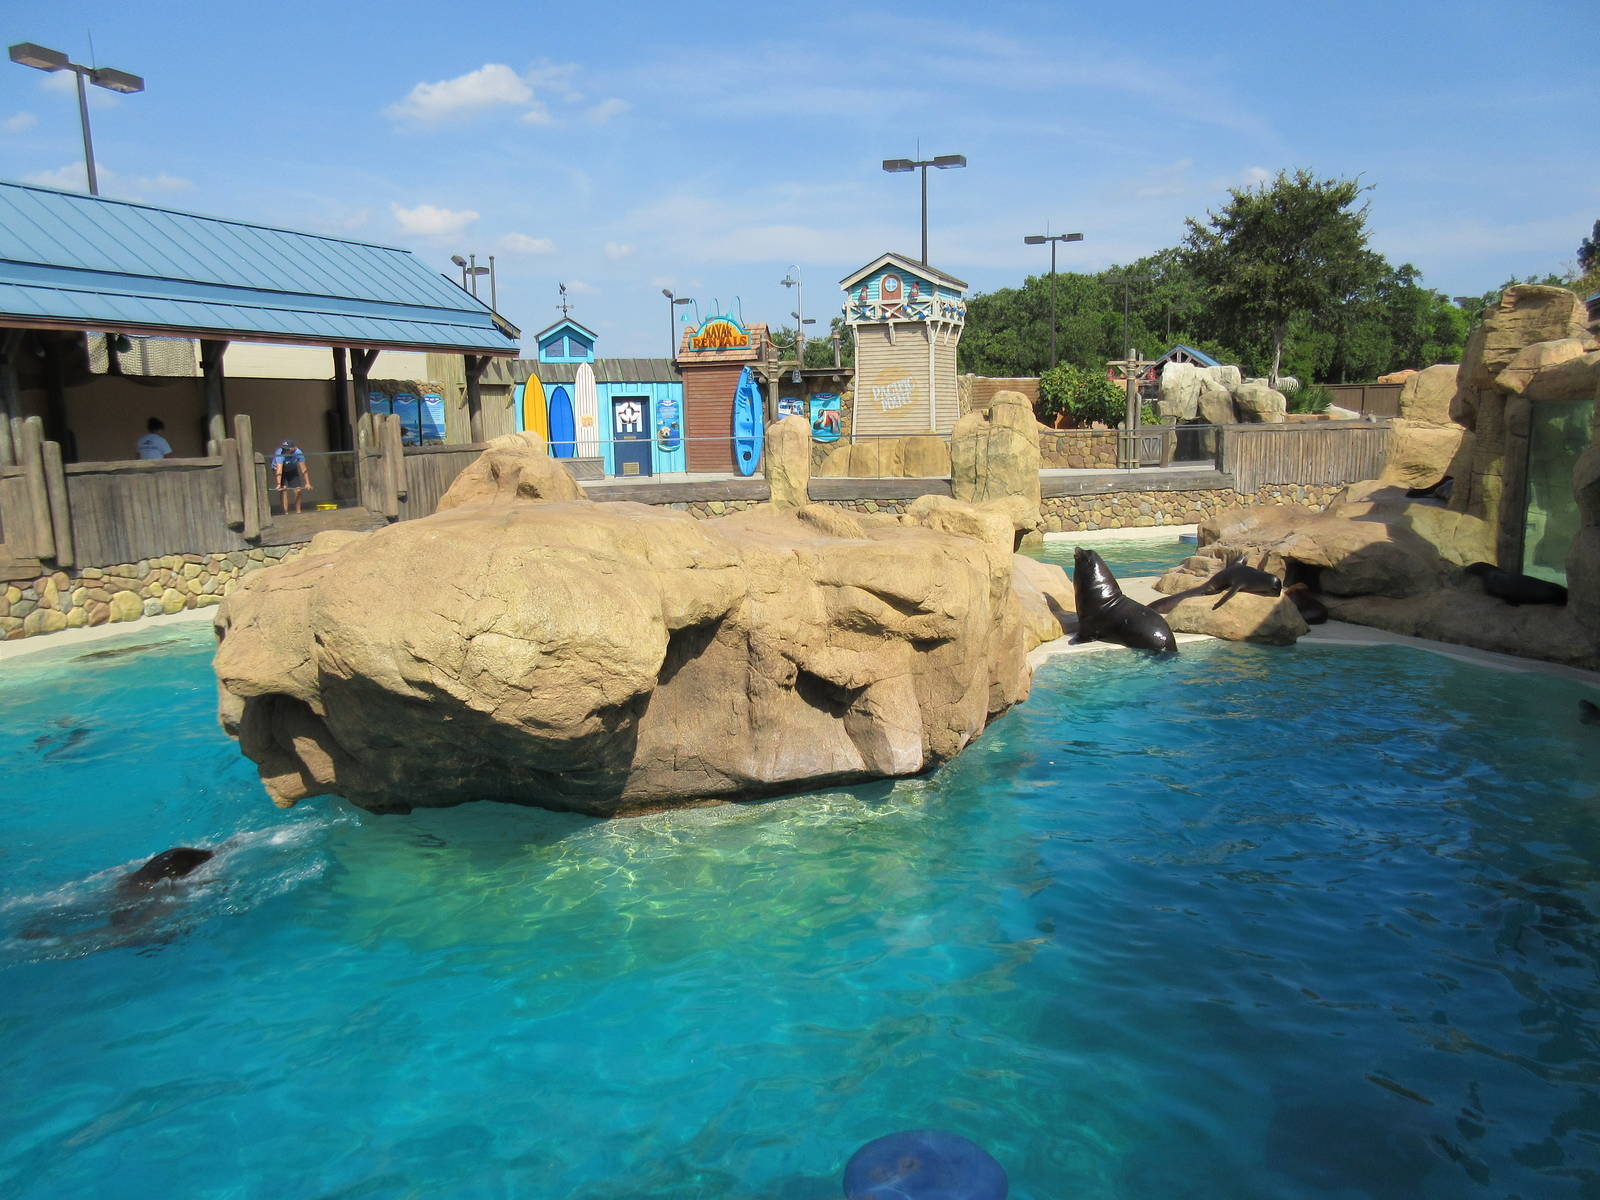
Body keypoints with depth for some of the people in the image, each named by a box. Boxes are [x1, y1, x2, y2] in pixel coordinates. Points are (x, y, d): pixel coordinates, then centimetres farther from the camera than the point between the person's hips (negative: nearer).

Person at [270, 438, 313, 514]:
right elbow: (279, 470, -44)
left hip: (292, 470, 3)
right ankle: (285, 512, -17)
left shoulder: (298, 453, -28)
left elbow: (303, 469, -23)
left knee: (297, 490, -1)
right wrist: (278, 484, -53)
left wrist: (307, 483, -25)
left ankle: (298, 512, 12)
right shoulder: (280, 453, -36)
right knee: (284, 490, -18)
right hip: (278, 469, -3)